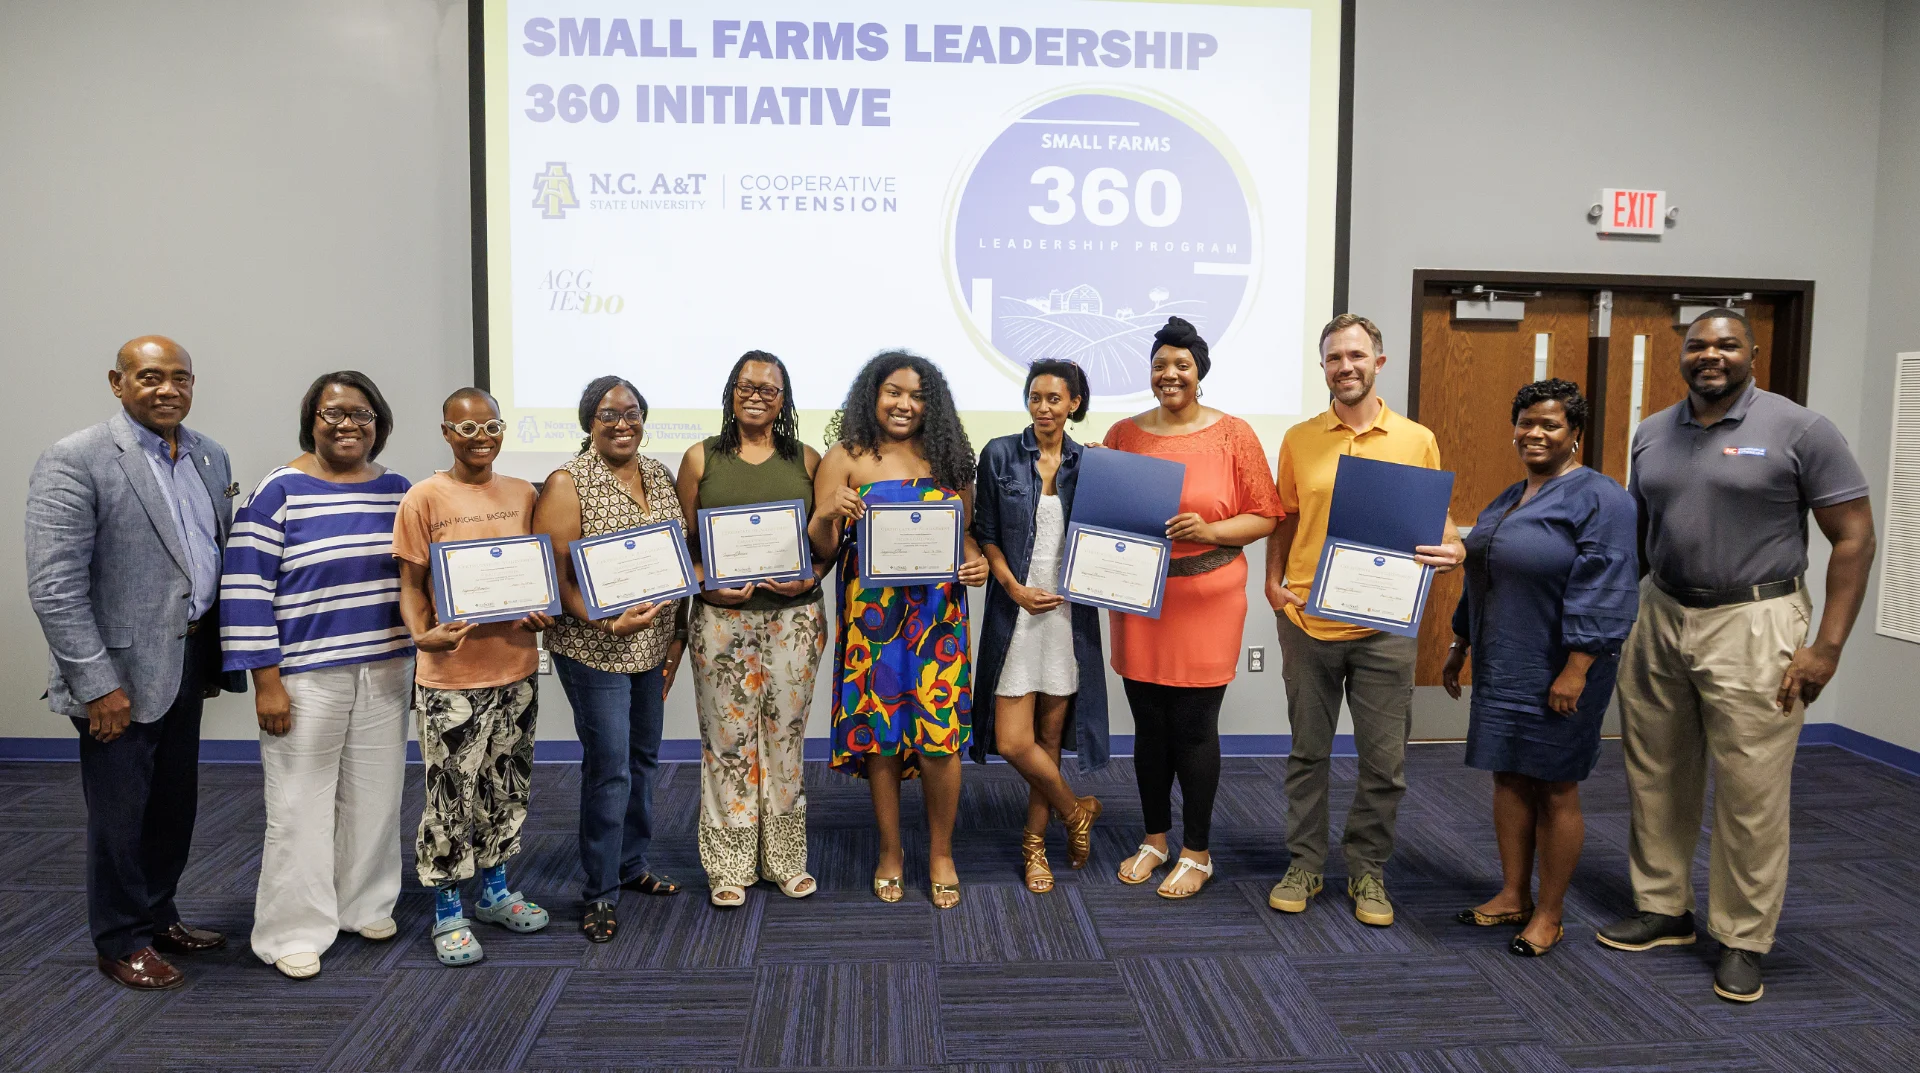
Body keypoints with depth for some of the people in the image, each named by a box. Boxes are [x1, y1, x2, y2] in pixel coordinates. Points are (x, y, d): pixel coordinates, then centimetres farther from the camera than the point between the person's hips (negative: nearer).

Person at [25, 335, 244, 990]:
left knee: (175, 804, 18)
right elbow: (54, 586, -17)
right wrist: (98, 684, -19)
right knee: (120, 814, 7)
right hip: (119, 672, -6)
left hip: (186, 661, 7)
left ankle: (158, 917, 36)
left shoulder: (209, 456, 7)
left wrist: (216, 657, 10)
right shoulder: (75, 462, -14)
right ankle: (121, 942, 25)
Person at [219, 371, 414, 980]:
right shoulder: (280, 491, -8)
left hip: (386, 669, 5)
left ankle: (365, 905, 30)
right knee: (301, 804, 3)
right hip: (306, 674, -4)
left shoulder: (398, 490, 6)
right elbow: (246, 588, -10)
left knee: (375, 793, 13)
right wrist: (266, 680, -13)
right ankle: (294, 930, 17)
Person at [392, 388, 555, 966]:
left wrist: (542, 613, -4)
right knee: (453, 794, 2)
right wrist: (422, 634, -23)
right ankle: (447, 913, 19)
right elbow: (411, 583, -5)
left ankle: (495, 891, 34)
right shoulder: (425, 498, -6)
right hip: (451, 672, -5)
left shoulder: (523, 494, 7)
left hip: (516, 664, 5)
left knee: (508, 786, 16)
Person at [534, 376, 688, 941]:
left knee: (643, 756, 17)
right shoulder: (568, 484, -11)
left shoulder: (659, 474, 8)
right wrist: (609, 624, -25)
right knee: (609, 768, -3)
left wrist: (677, 633, 9)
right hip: (594, 649, -6)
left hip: (653, 646, 6)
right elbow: (554, 575, -14)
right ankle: (599, 893, 12)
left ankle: (632, 863, 34)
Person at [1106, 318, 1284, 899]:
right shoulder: (1123, 434, 8)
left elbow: (1265, 516, -2)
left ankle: (1197, 851, 18)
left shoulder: (1233, 434, -1)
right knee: (1148, 723, 10)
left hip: (1205, 601, -3)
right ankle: (1155, 837, 28)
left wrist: (1210, 531, -17)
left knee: (1194, 726, 2)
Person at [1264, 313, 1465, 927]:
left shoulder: (1416, 441, 2)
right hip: (1307, 619, 1)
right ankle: (1305, 864, 26)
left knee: (1384, 760, 6)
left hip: (1384, 624, -1)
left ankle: (1368, 871, 24)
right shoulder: (1298, 440, 5)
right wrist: (1273, 581, 0)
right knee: (1308, 751, 12)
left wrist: (1453, 550, -14)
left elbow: (1437, 519, 8)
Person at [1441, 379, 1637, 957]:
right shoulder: (1508, 499, 14)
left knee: (1555, 790, 3)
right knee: (1509, 778, 12)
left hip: (1556, 673, -8)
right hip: (1501, 668, 8)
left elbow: (1601, 595, -19)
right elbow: (1480, 578, 21)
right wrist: (1459, 647, 20)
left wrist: (1576, 670, -22)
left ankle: (1549, 913, 16)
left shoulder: (1600, 499, -12)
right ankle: (1514, 896, 25)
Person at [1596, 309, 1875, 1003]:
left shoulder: (1799, 430, -6)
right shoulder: (1652, 434, 9)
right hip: (1657, 618, 5)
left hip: (1752, 625, -5)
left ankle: (1743, 940, 16)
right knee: (1656, 779, 12)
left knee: (1750, 793, 0)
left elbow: (1853, 538, -6)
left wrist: (1826, 647, -12)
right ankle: (1664, 910, 28)